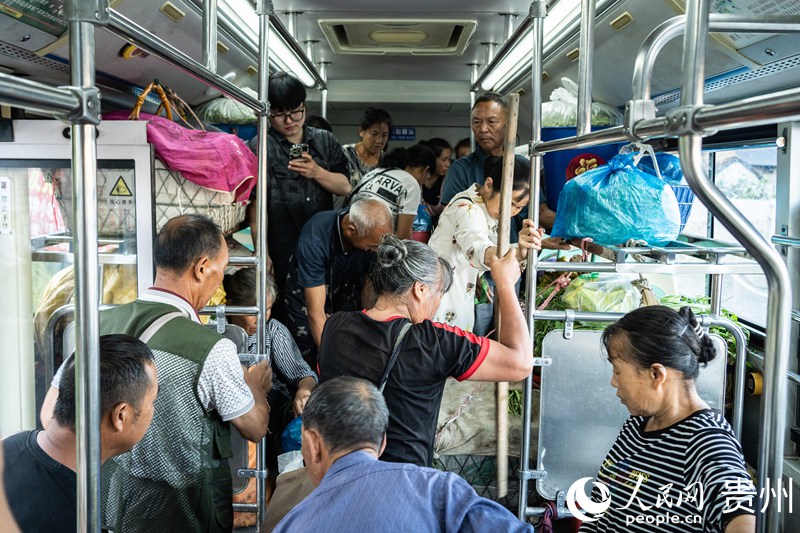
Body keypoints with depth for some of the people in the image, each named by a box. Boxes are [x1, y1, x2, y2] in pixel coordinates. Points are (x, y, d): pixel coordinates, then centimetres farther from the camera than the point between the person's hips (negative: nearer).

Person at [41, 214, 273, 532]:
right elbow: (256, 429, -9)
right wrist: (257, 388, 11)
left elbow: (50, 416, 1)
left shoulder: (99, 325, -9)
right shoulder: (211, 350, -24)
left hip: (109, 505, 6)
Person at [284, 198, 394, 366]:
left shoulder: (375, 230, -25)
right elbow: (316, 312, -37)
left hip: (346, 292, 3)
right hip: (307, 294, -3)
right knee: (308, 360, -2)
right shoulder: (314, 239, -37)